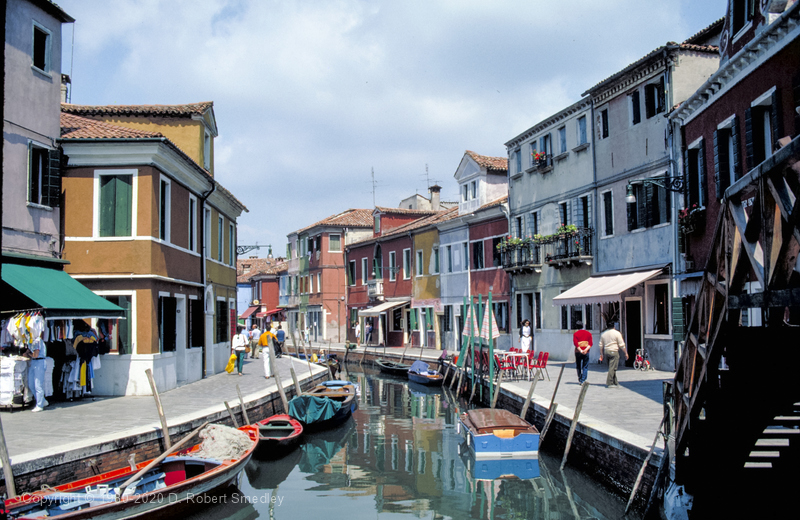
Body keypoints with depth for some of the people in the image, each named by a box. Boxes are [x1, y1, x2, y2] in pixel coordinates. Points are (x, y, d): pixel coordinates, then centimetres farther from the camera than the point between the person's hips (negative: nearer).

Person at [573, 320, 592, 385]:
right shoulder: (588, 333, 6)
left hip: (578, 352, -1)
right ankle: (583, 380, -5)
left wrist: (581, 351, -14)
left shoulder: (575, 334, -1)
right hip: (586, 352, 1)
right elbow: (590, 344, -3)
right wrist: (586, 350, -12)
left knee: (578, 366, 13)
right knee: (585, 367, 5)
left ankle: (579, 379, 18)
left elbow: (575, 343, -12)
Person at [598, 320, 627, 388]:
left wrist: (601, 355, 20)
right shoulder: (617, 333, -6)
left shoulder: (603, 334, 10)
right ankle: (609, 383, -10)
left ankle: (615, 382, 19)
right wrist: (625, 353, 3)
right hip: (614, 352, -6)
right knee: (612, 368, -6)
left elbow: (601, 345, 14)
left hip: (606, 352, 6)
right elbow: (621, 345, -6)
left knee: (611, 367, 14)